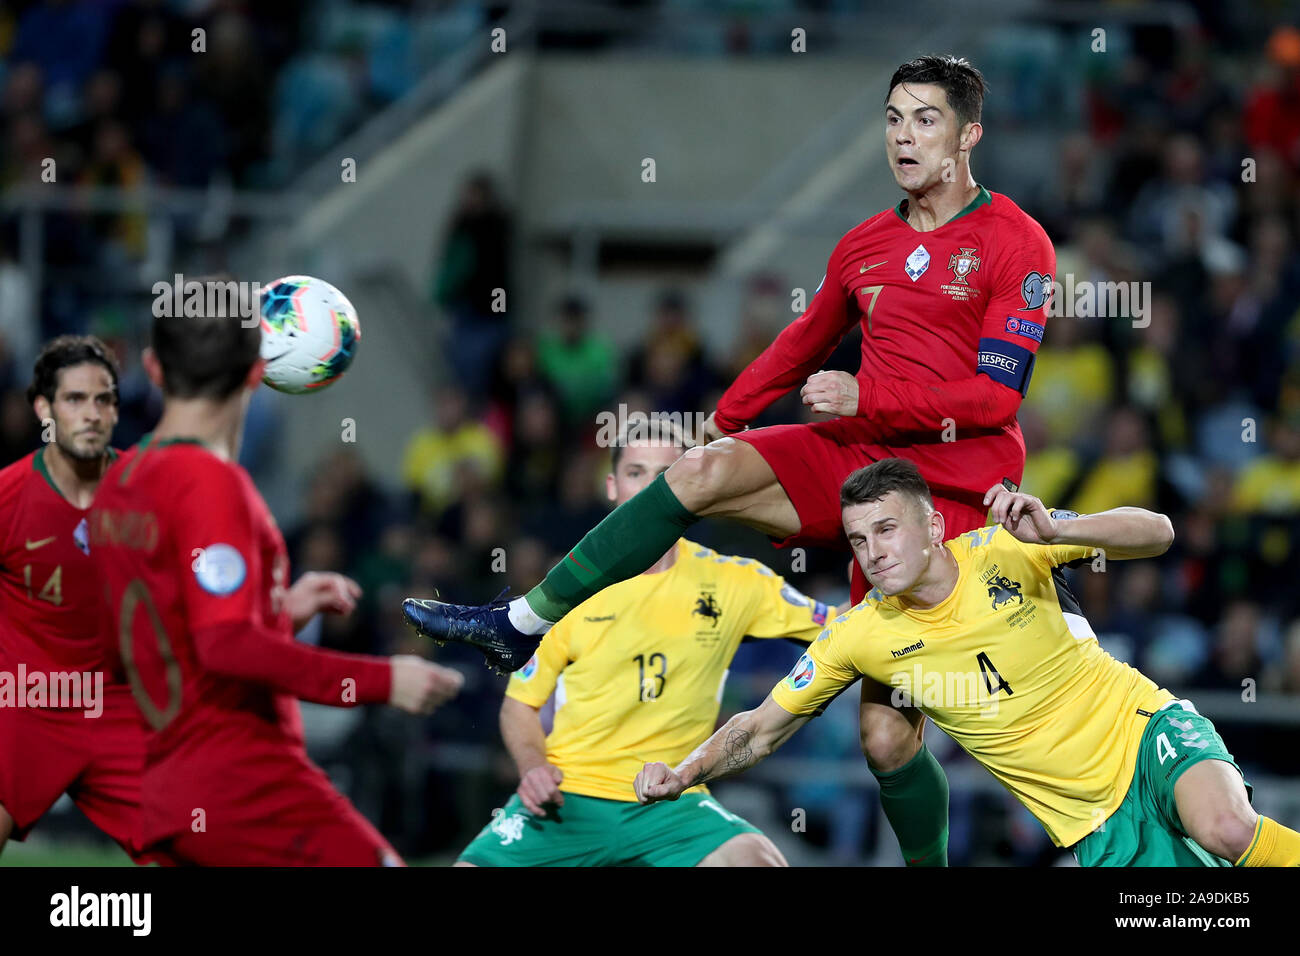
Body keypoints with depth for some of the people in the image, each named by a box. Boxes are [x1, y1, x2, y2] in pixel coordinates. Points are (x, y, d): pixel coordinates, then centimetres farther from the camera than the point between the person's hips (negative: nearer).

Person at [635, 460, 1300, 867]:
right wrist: (683, 774, -12)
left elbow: (1156, 534, -14)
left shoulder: (1002, 554, -11)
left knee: (1224, 829, -36)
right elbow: (762, 729, 6)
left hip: (1144, 732, -3)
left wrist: (1052, 532, -31)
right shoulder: (859, 637, -5)